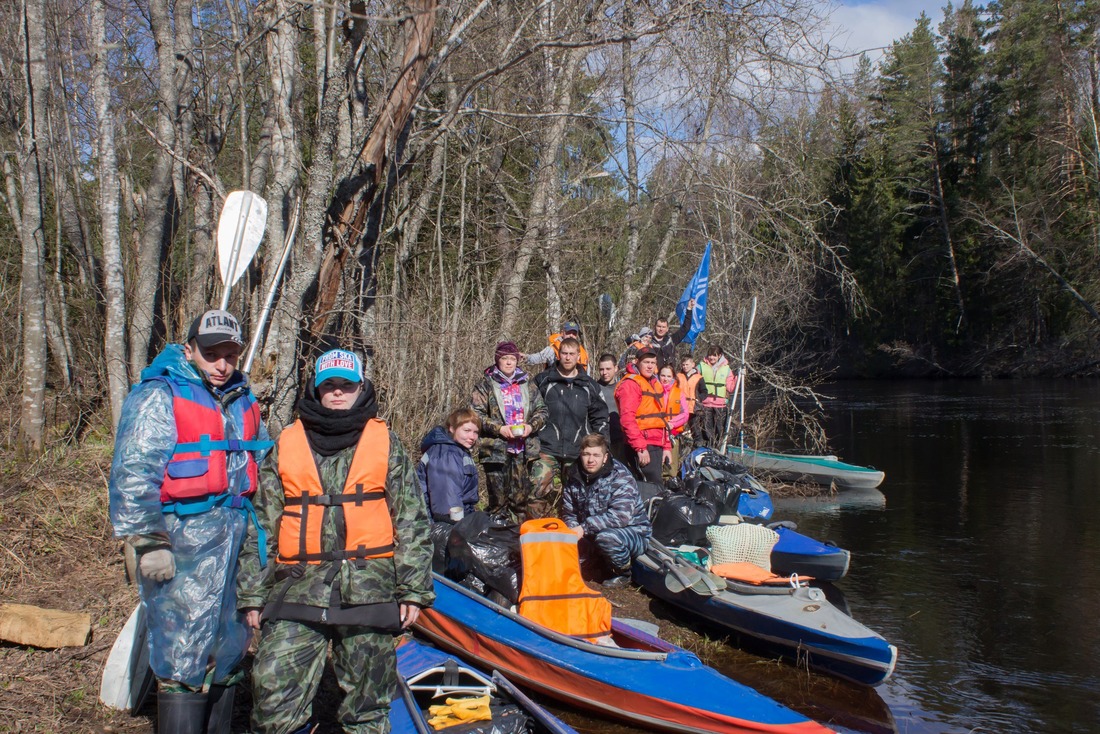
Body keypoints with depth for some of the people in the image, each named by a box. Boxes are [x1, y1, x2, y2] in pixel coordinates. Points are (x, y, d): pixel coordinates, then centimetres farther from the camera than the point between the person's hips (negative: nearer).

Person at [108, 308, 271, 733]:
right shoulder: (158, 396, -5)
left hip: (238, 539, 7)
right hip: (183, 542, -7)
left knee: (230, 648, 13)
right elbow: (133, 473, -12)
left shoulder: (243, 402, 17)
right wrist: (148, 542, -17)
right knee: (184, 654, -7)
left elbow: (264, 469, 24)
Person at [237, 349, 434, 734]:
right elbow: (261, 525, 12)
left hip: (369, 586, 0)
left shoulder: (385, 442, 8)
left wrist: (414, 589, 0)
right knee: (274, 697, -7)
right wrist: (253, 593, 8)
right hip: (299, 587, 1)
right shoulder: (287, 444, 10)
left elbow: (412, 521, 6)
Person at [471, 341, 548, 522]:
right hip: (496, 448, -3)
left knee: (521, 499, 6)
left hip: (524, 449, 3)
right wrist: (498, 428, -14)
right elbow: (475, 414, -5)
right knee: (498, 500, 0)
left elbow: (541, 410, 14)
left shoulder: (528, 385, 13)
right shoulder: (486, 385, 2)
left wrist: (532, 425, -5)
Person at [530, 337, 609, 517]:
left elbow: (600, 417, 14)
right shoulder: (543, 381, 5)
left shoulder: (589, 386, 11)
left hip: (577, 452, 2)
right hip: (547, 450, -2)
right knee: (539, 492, -14)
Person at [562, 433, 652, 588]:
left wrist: (585, 527, -34)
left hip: (634, 534, -6)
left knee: (605, 537, -36)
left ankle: (624, 573, -5)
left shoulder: (620, 477, -20)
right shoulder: (575, 478, -1)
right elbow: (569, 513, 3)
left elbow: (621, 516, -32)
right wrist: (573, 532, -20)